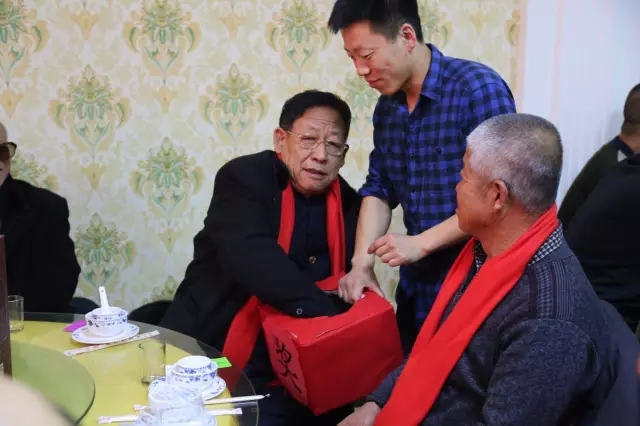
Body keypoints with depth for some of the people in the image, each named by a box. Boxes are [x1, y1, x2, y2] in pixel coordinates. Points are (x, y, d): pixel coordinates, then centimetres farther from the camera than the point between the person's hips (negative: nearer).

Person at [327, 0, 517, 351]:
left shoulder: (479, 88, -18)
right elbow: (379, 188, 9)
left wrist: (422, 243, -19)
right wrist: (362, 262, -3)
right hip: (416, 285, 7)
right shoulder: (387, 105, 5)